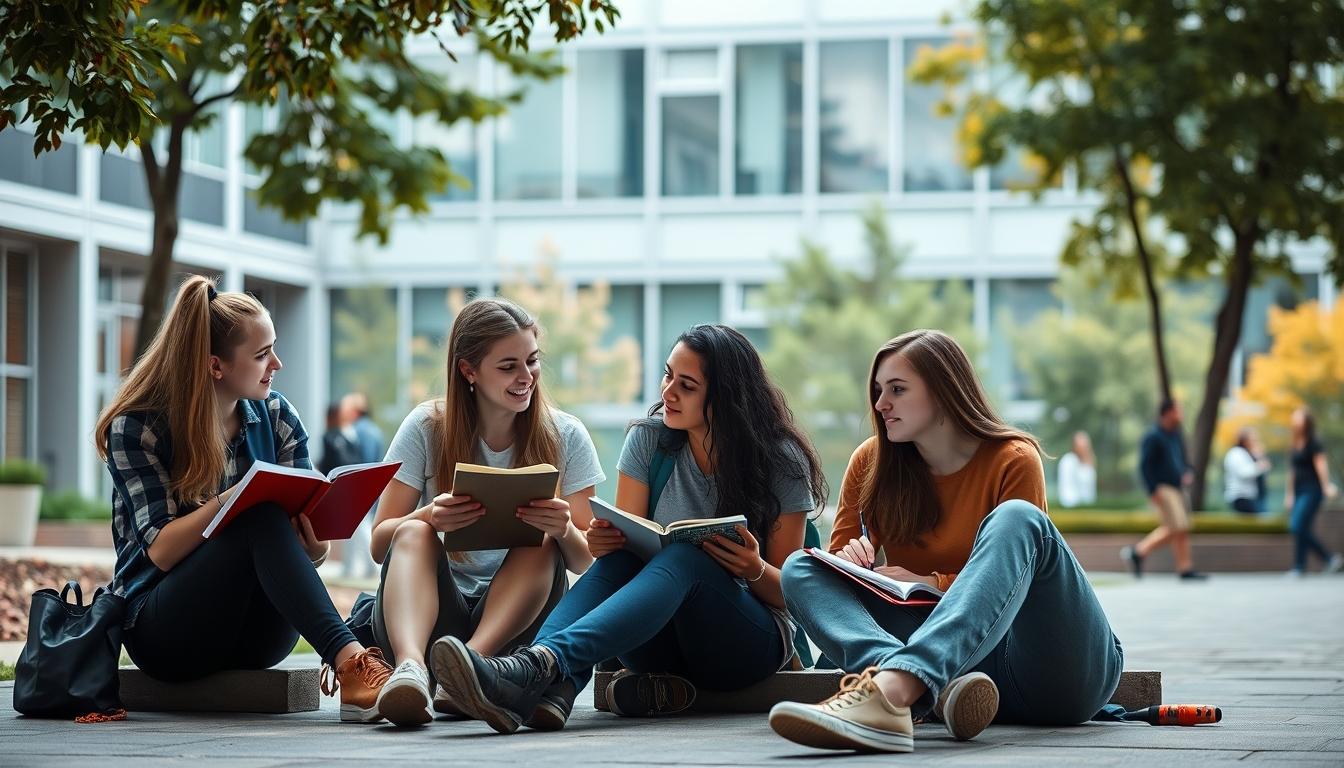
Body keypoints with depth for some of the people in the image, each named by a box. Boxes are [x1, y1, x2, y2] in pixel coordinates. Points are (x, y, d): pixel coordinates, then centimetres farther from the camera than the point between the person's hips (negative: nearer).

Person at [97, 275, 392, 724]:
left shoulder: (274, 416, 6)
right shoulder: (136, 429, -6)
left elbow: (307, 519, -1)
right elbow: (161, 551, -15)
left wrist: (314, 542, -25)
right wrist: (229, 502, -32)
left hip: (257, 635, 4)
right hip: (161, 631, -4)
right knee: (261, 520, -32)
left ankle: (355, 681, -50)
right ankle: (349, 659, -50)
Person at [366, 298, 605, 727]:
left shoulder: (565, 437, 2)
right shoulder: (427, 428, -1)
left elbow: (584, 562, 0)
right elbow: (380, 545, -3)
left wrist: (565, 531, -24)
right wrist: (430, 517, -25)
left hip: (516, 616, 1)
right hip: (429, 611, -1)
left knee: (544, 543, -25)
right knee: (414, 533, -28)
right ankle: (410, 666, -55)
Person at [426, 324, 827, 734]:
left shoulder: (781, 462, -5)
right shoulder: (649, 439, 3)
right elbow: (627, 540, 1)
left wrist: (756, 571, -25)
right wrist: (605, 542, -23)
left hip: (755, 642, -3)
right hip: (666, 644, 3)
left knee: (683, 557, -33)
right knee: (617, 557, -27)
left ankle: (542, 666, -58)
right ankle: (555, 686, -56)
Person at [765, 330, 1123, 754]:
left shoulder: (1013, 460, -4)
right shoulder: (871, 461, 7)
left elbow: (1015, 567, -2)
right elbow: (839, 554, 12)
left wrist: (931, 584, -15)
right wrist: (851, 560, -12)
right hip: (951, 652, 4)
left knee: (1014, 519, -29)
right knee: (801, 568, -10)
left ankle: (892, 688, -55)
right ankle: (937, 686, -43)